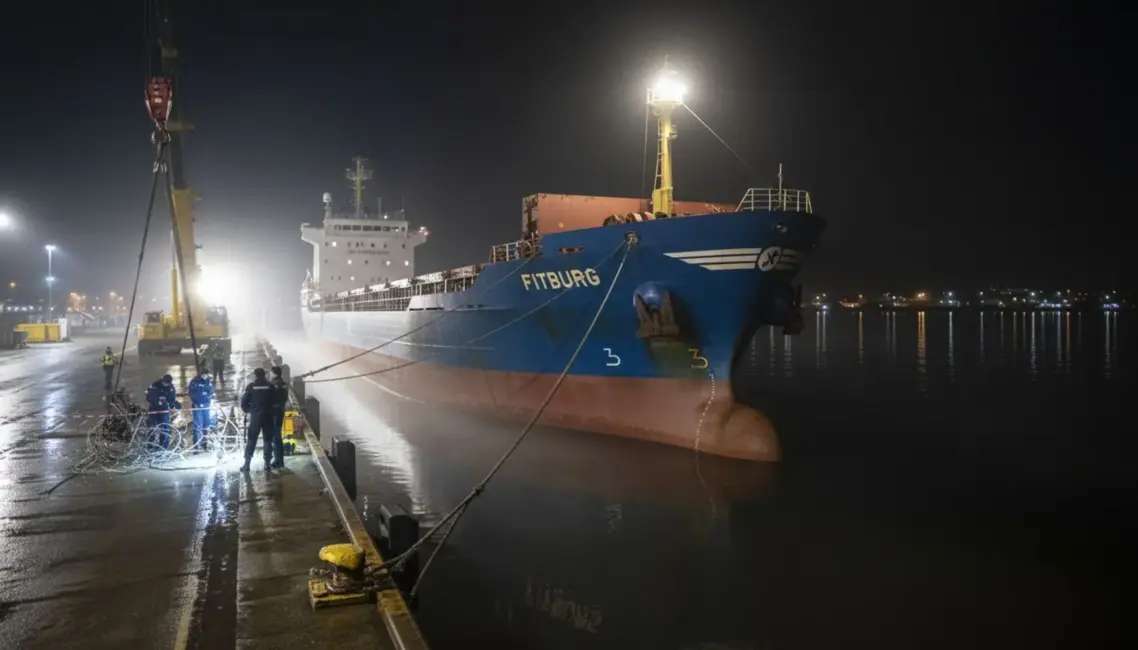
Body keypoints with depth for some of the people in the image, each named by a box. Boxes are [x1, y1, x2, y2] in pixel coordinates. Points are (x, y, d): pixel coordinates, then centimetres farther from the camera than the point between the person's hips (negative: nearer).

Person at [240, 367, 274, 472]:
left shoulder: (251, 386, -1)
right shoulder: (270, 386, 1)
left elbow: (244, 402, -1)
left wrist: (248, 410, 17)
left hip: (255, 416, -1)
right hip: (268, 416, 1)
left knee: (251, 441, 7)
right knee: (268, 440, 7)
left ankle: (247, 464, 6)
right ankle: (267, 464, 4)